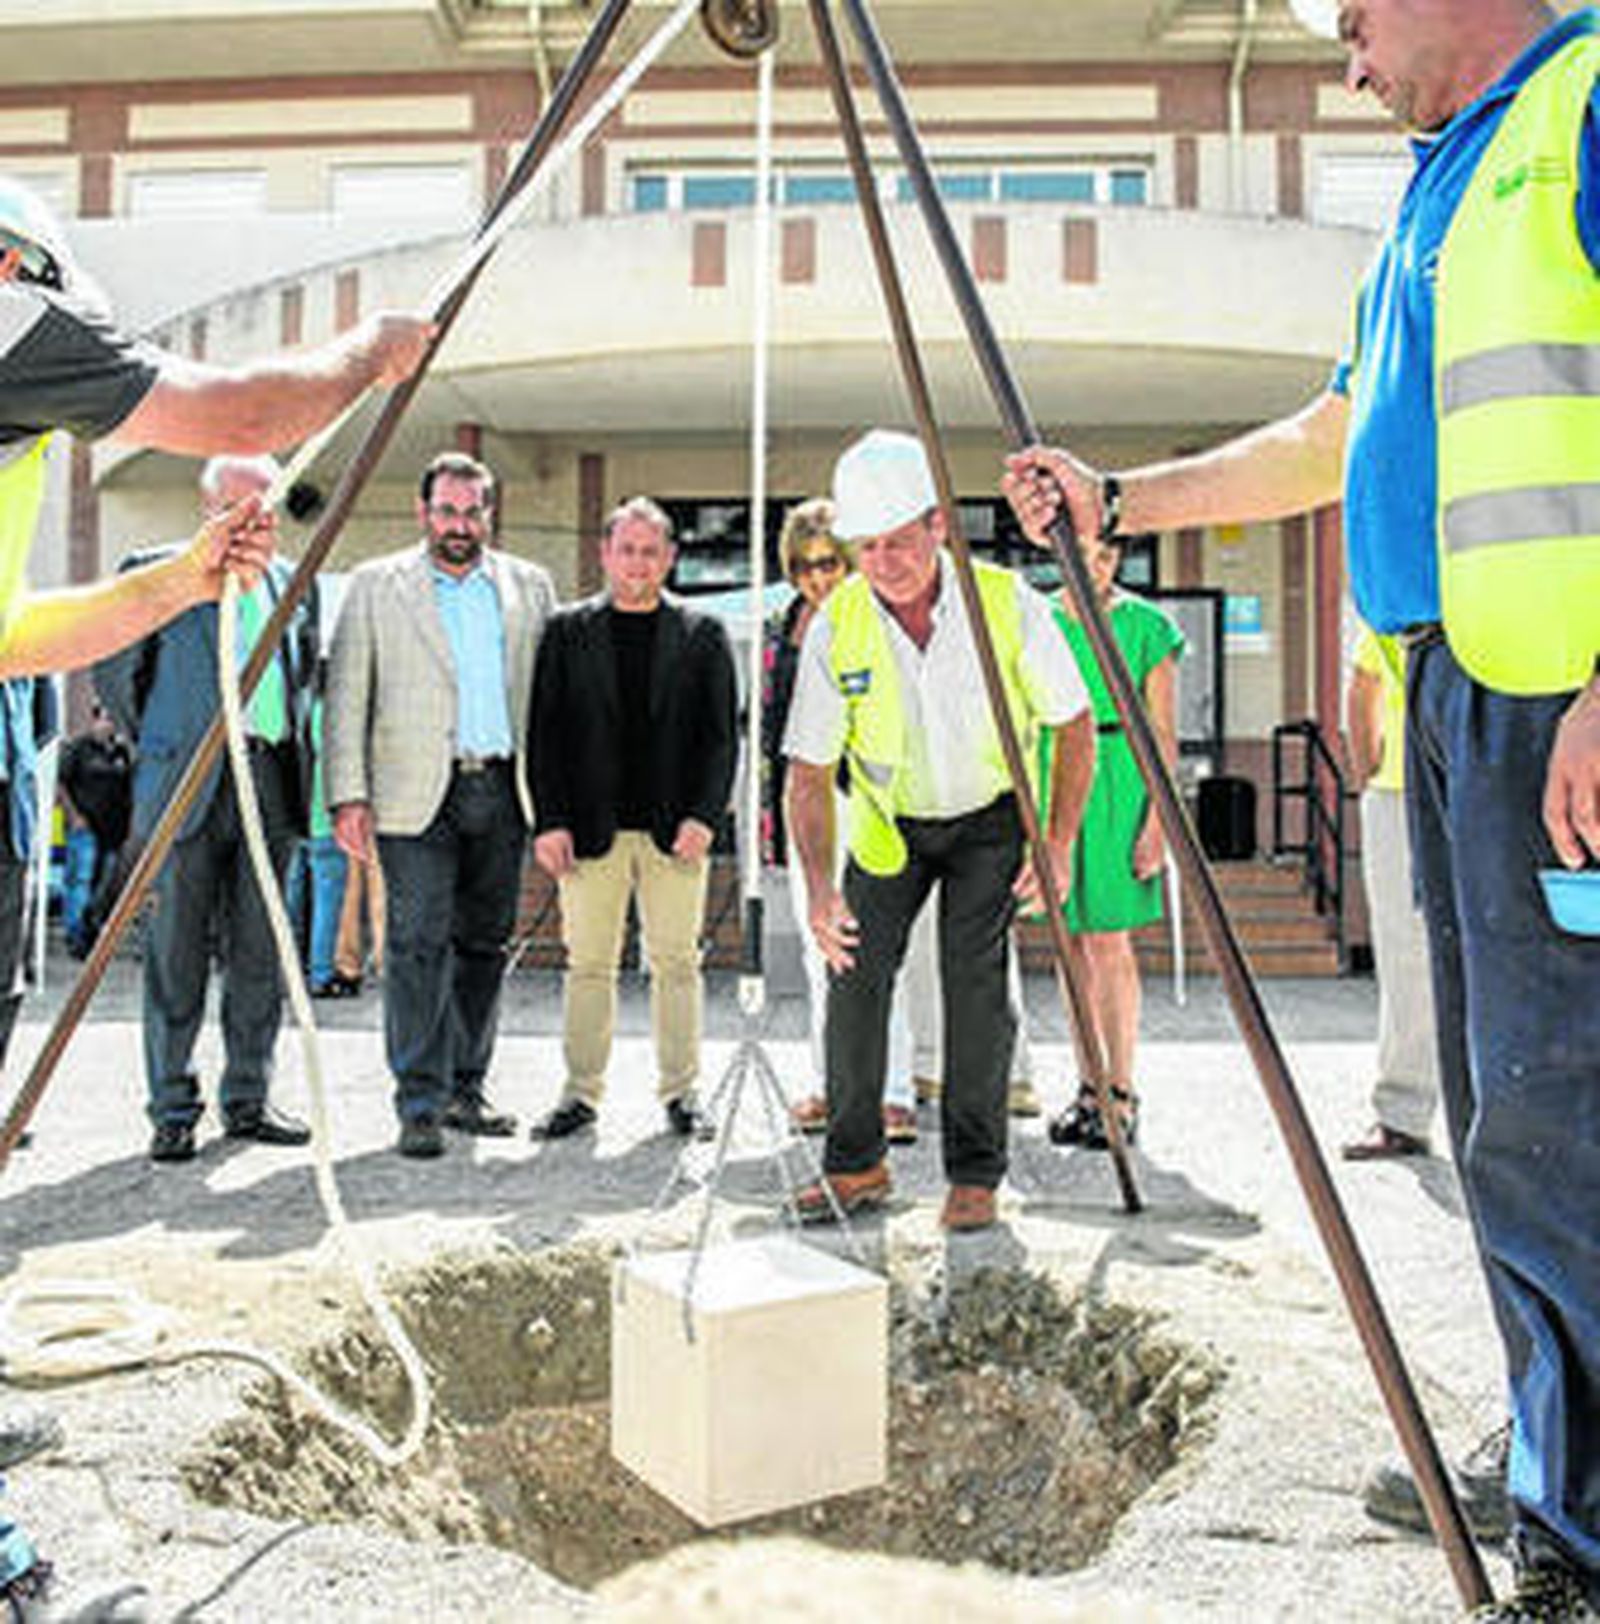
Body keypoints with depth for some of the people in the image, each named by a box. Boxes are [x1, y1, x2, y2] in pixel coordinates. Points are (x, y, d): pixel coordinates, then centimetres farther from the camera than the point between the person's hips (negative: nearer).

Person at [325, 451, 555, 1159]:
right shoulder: (376, 585, 5)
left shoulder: (529, 585, 12)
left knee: (484, 945, 9)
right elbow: (346, 697, 2)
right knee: (418, 946, -6)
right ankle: (420, 1105, 0)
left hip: (502, 789, 3)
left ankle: (464, 1089, 21)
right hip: (417, 794, -3)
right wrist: (349, 796, -6)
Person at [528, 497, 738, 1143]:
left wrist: (703, 816, -8)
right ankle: (581, 1091, 16)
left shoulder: (702, 634, 7)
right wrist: (550, 821, -4)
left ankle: (680, 1092, 16)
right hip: (592, 828, 0)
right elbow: (545, 732, 5)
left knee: (676, 964, 5)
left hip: (675, 829, 0)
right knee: (588, 966, 5)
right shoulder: (568, 630, 8)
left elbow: (721, 735, 3)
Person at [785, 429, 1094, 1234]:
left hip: (989, 817, -1)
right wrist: (819, 885, -27)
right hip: (888, 822, 2)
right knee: (854, 975, -6)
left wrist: (1059, 844, -14)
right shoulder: (835, 625, -18)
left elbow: (1074, 725, -10)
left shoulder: (1006, 601, -21)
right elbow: (809, 771, -15)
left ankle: (975, 1174, 3)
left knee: (975, 978, -12)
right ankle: (854, 1166, 11)